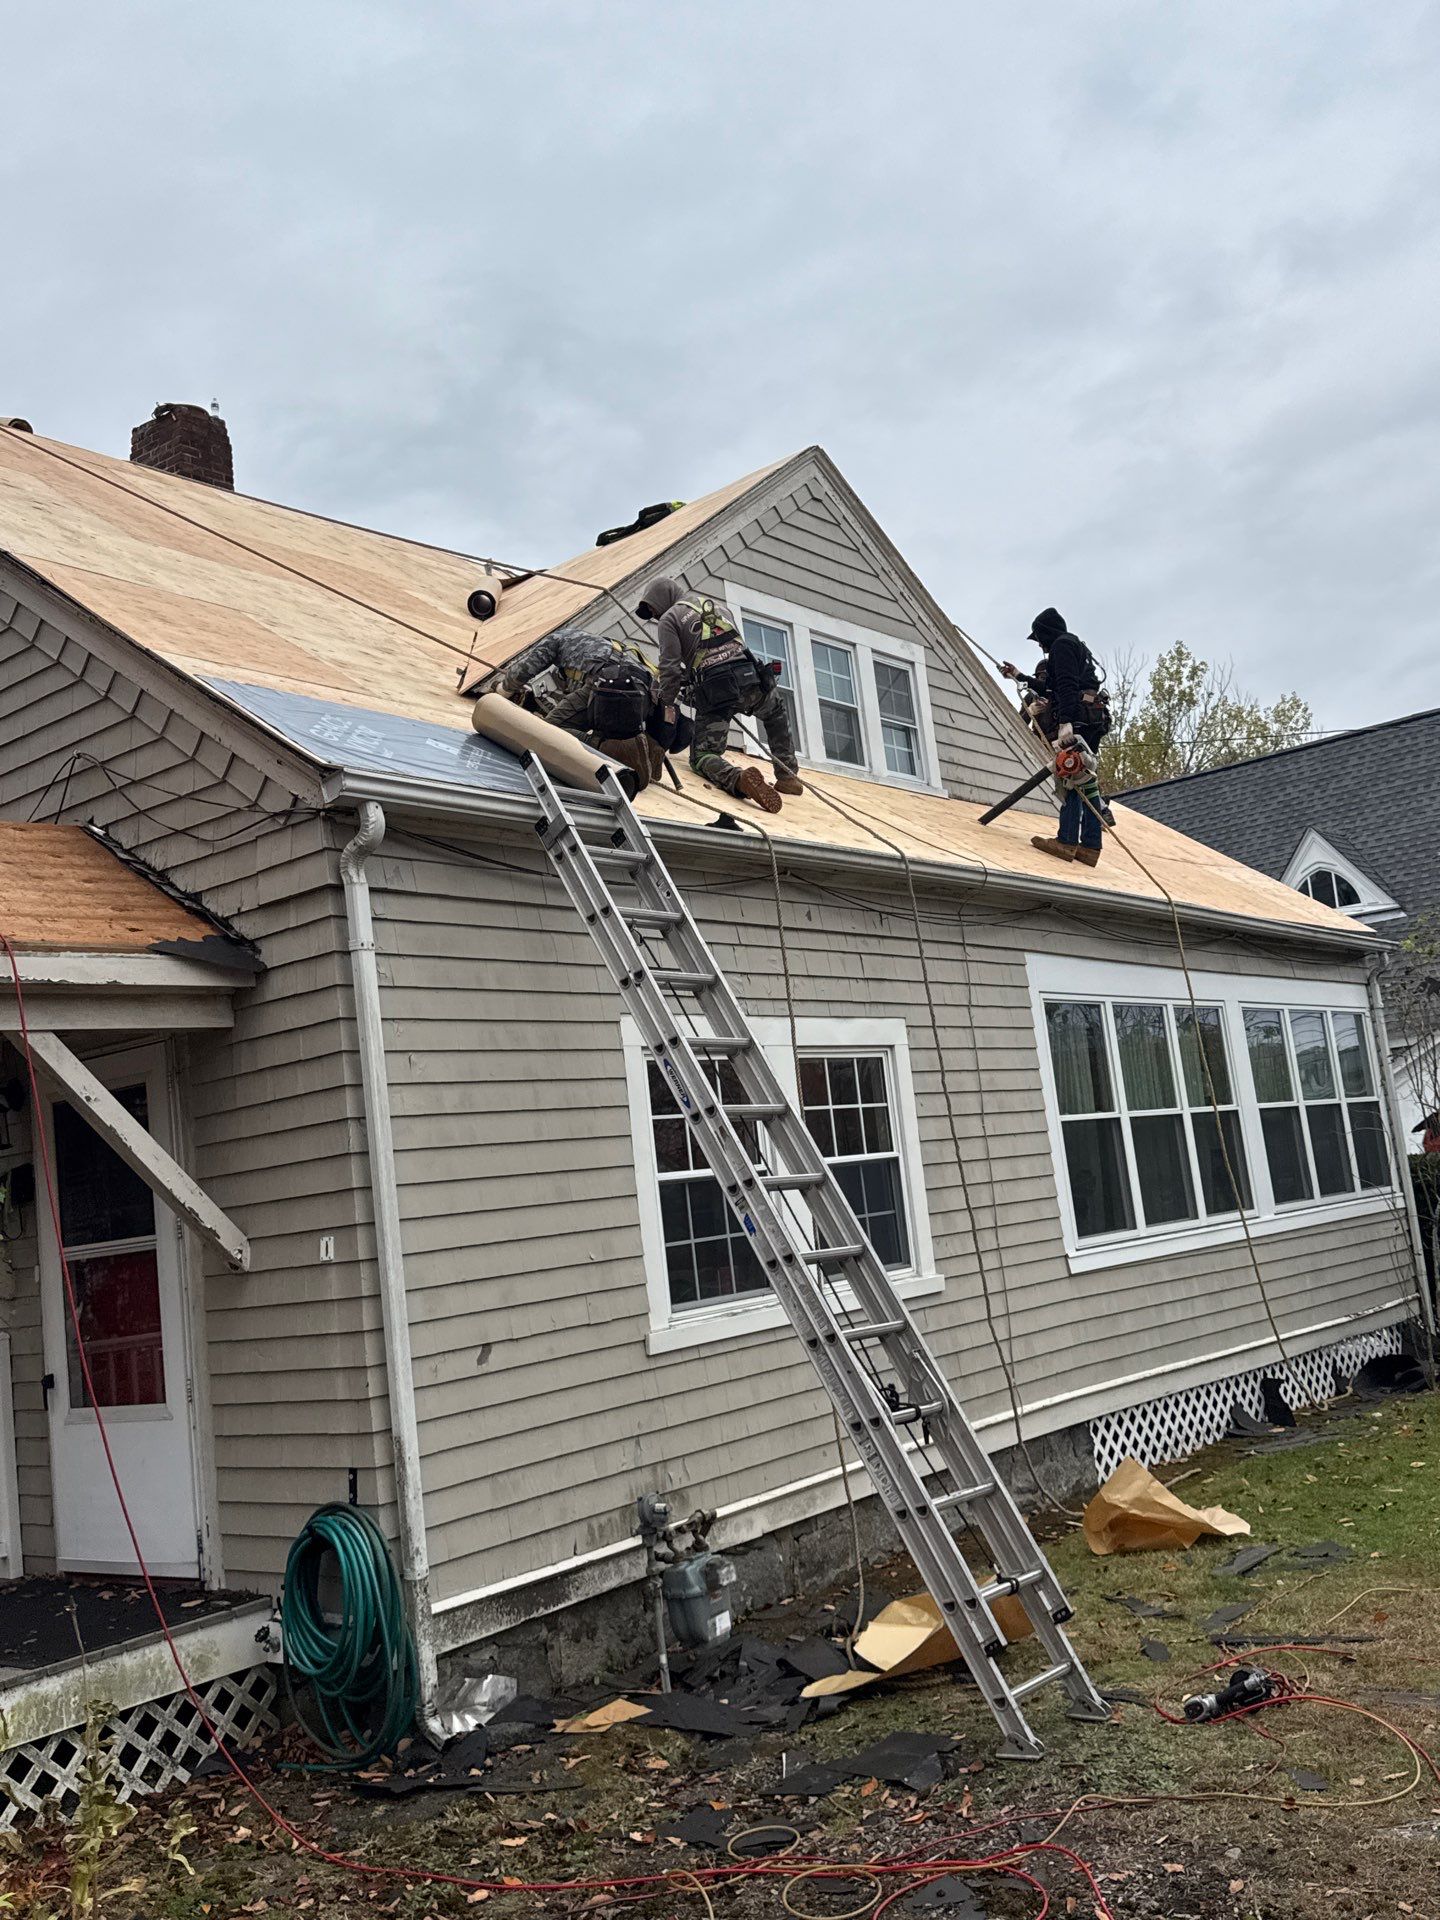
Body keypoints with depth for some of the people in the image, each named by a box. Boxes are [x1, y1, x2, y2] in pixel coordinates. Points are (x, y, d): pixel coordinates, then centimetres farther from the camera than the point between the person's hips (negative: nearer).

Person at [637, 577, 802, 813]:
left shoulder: (669, 619, 8)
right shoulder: (719, 605, 27)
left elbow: (670, 666, -4)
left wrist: (668, 704, -1)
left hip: (713, 690, -5)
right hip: (749, 677, 5)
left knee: (702, 755, 5)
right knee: (776, 714, 35)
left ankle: (739, 778, -28)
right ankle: (787, 775, 23)